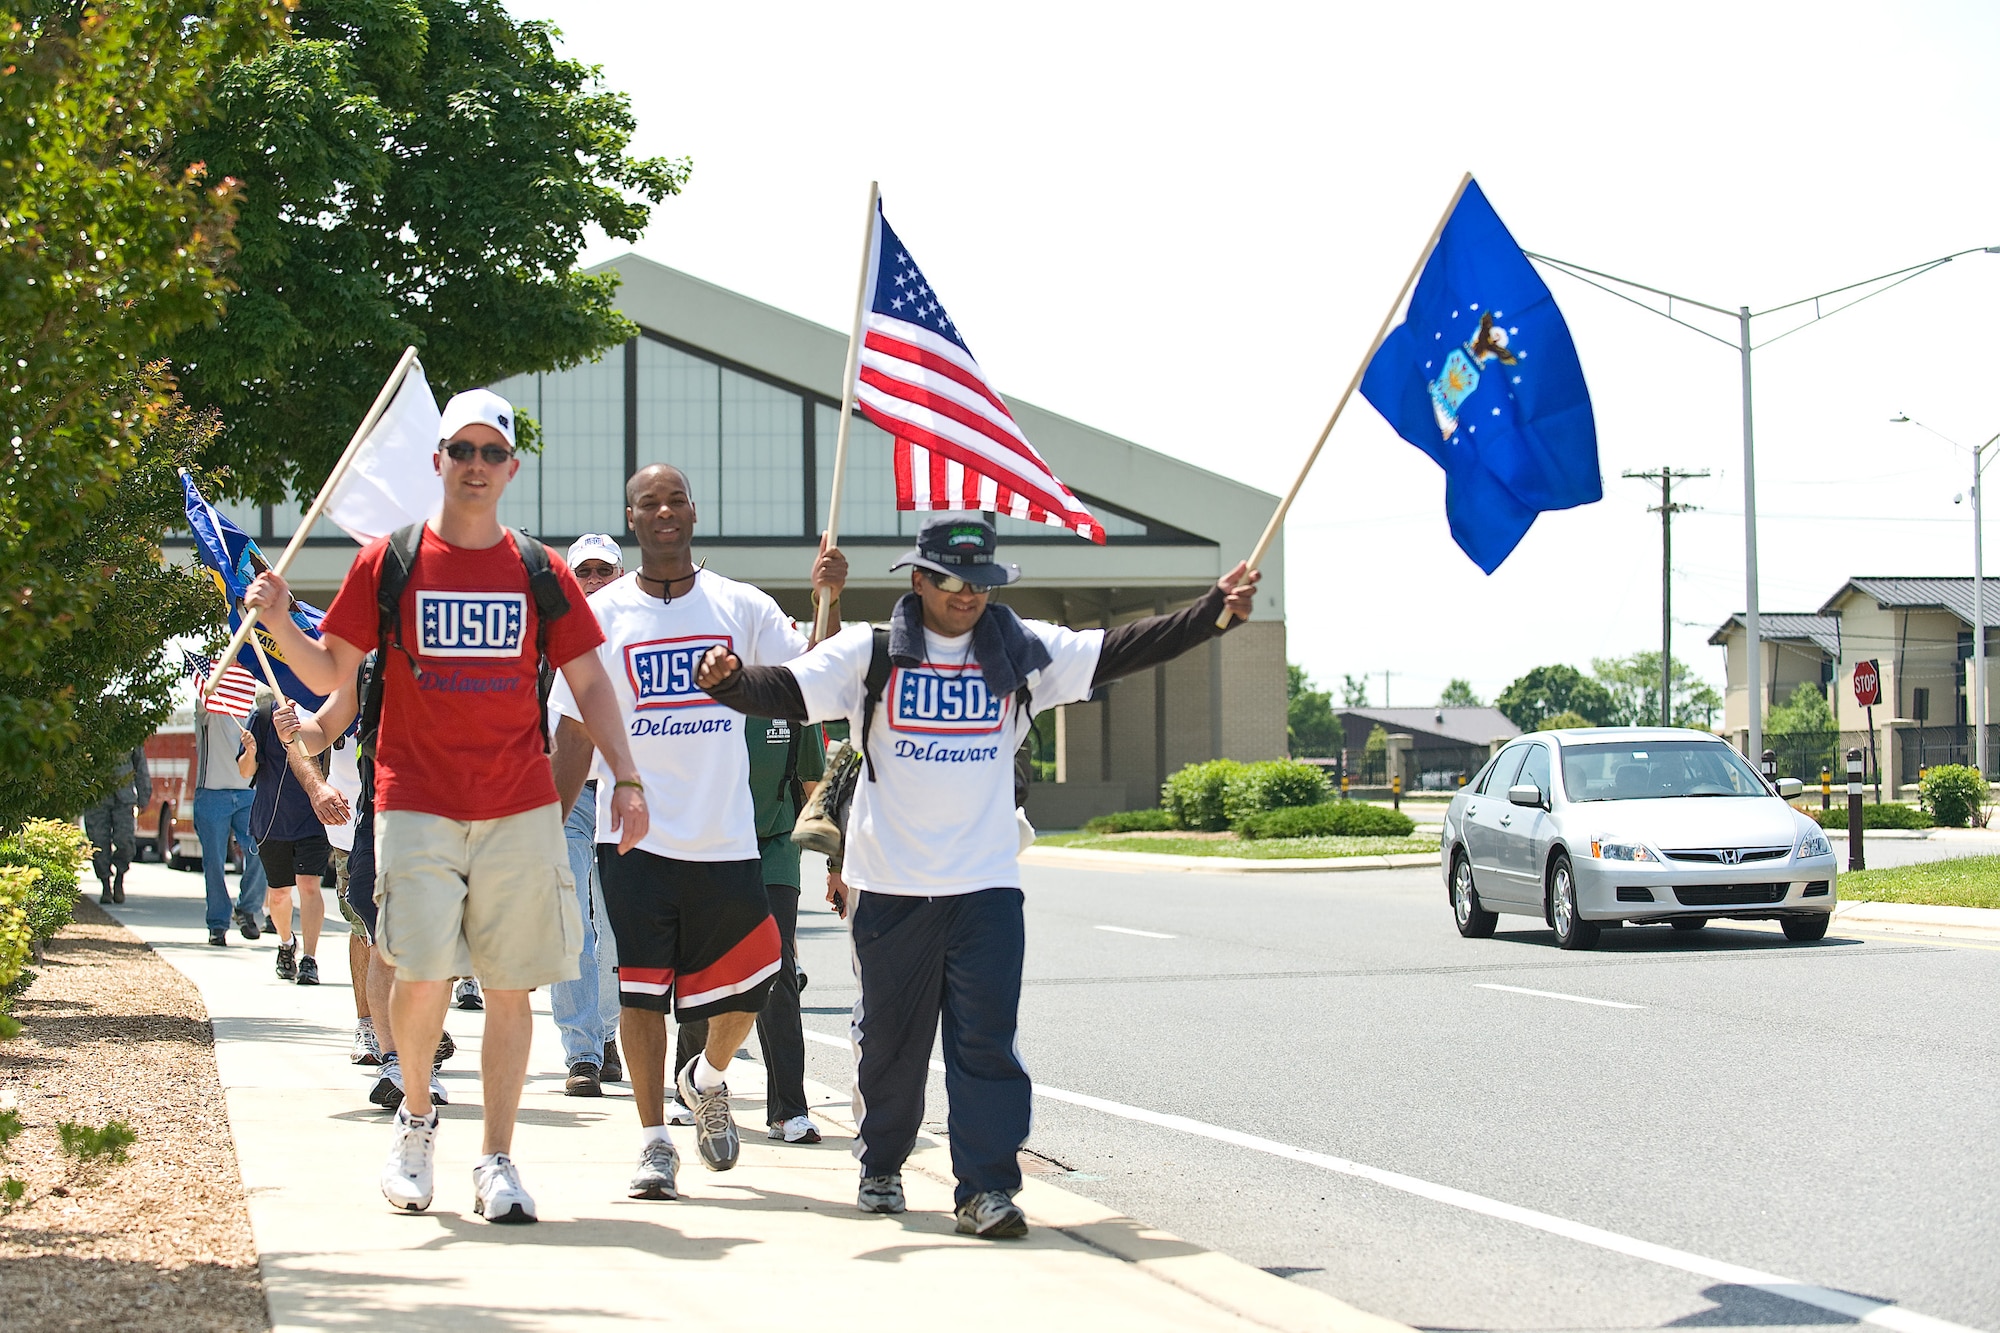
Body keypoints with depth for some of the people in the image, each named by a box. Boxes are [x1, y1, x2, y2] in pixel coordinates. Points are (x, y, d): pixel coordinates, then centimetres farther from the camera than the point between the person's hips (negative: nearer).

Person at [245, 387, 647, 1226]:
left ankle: (496, 1161, 11)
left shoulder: (540, 573, 9)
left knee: (510, 987, 1)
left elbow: (589, 684, 12)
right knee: (425, 973, -13)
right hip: (417, 802, -2)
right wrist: (279, 625, -10)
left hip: (520, 810, 2)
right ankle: (417, 1112, 15)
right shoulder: (388, 563, 5)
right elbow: (330, 673, 8)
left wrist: (626, 778, 2)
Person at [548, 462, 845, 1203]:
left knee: (747, 989, 4)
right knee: (640, 989, -2)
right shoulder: (601, 615, 3)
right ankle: (654, 1142, 10)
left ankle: (706, 1080, 35)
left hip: (727, 837, 2)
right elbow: (575, 733, 5)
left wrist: (828, 601, -15)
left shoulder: (741, 607, 7)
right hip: (637, 834, -1)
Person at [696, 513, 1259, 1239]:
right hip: (892, 882, 0)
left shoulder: (1022, 652, 4)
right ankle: (881, 1166, 30)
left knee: (987, 1037, -6)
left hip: (986, 883, 1)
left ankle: (987, 1187, -3)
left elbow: (1122, 650, 0)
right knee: (890, 1035, 10)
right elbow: (787, 691, -10)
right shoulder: (871, 654, -1)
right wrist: (730, 680, -31)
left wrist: (1216, 610, -9)